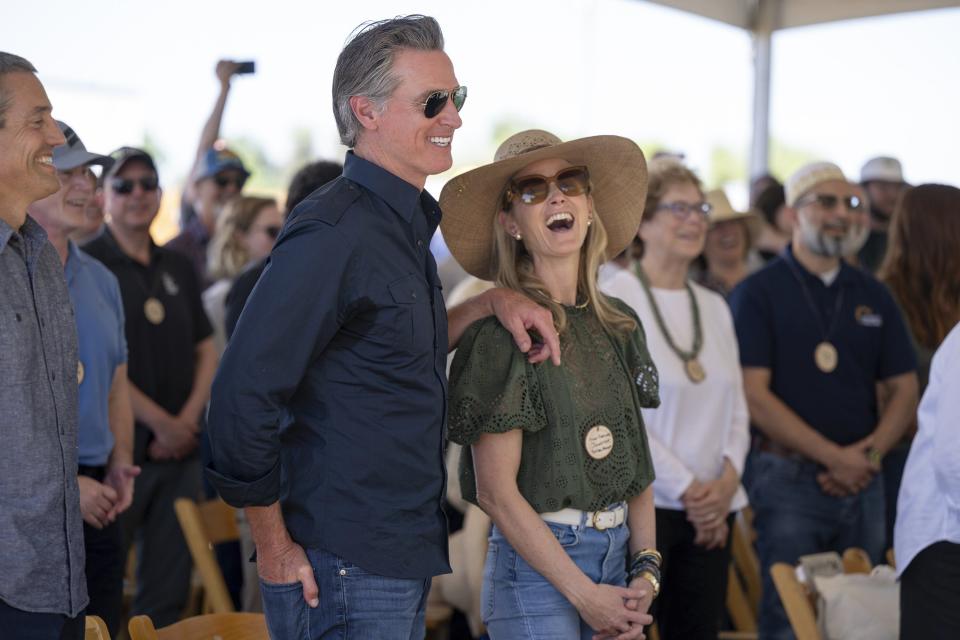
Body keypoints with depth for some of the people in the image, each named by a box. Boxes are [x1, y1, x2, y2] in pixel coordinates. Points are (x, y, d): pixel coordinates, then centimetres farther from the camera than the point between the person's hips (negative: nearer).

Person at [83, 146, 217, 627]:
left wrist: (190, 417, -3)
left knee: (169, 591, 10)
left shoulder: (178, 268, 14)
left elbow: (206, 352, 15)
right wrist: (160, 422, -12)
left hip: (180, 450, 6)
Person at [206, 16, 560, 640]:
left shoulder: (404, 223, 11)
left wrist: (492, 301, 7)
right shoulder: (334, 231, -18)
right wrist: (275, 548, -14)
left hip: (404, 562, 9)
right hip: (345, 574, -9)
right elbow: (243, 397, -21)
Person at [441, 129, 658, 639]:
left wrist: (646, 570, 0)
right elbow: (496, 492, -14)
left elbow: (637, 463, 11)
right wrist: (585, 594, -14)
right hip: (536, 563, -6)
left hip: (618, 552, 6)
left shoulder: (620, 325, 7)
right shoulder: (500, 334, -11)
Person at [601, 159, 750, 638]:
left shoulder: (714, 306, 15)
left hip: (711, 510, 6)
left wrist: (728, 478, -4)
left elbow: (737, 406, 14)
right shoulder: (614, 299, -5)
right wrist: (687, 487, -12)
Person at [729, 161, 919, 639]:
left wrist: (871, 452, -7)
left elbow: (904, 388, 11)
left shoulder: (874, 296, 12)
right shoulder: (758, 293, -3)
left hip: (862, 485, 5)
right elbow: (754, 395, -11)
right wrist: (835, 456, -14)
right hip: (789, 479, -5)